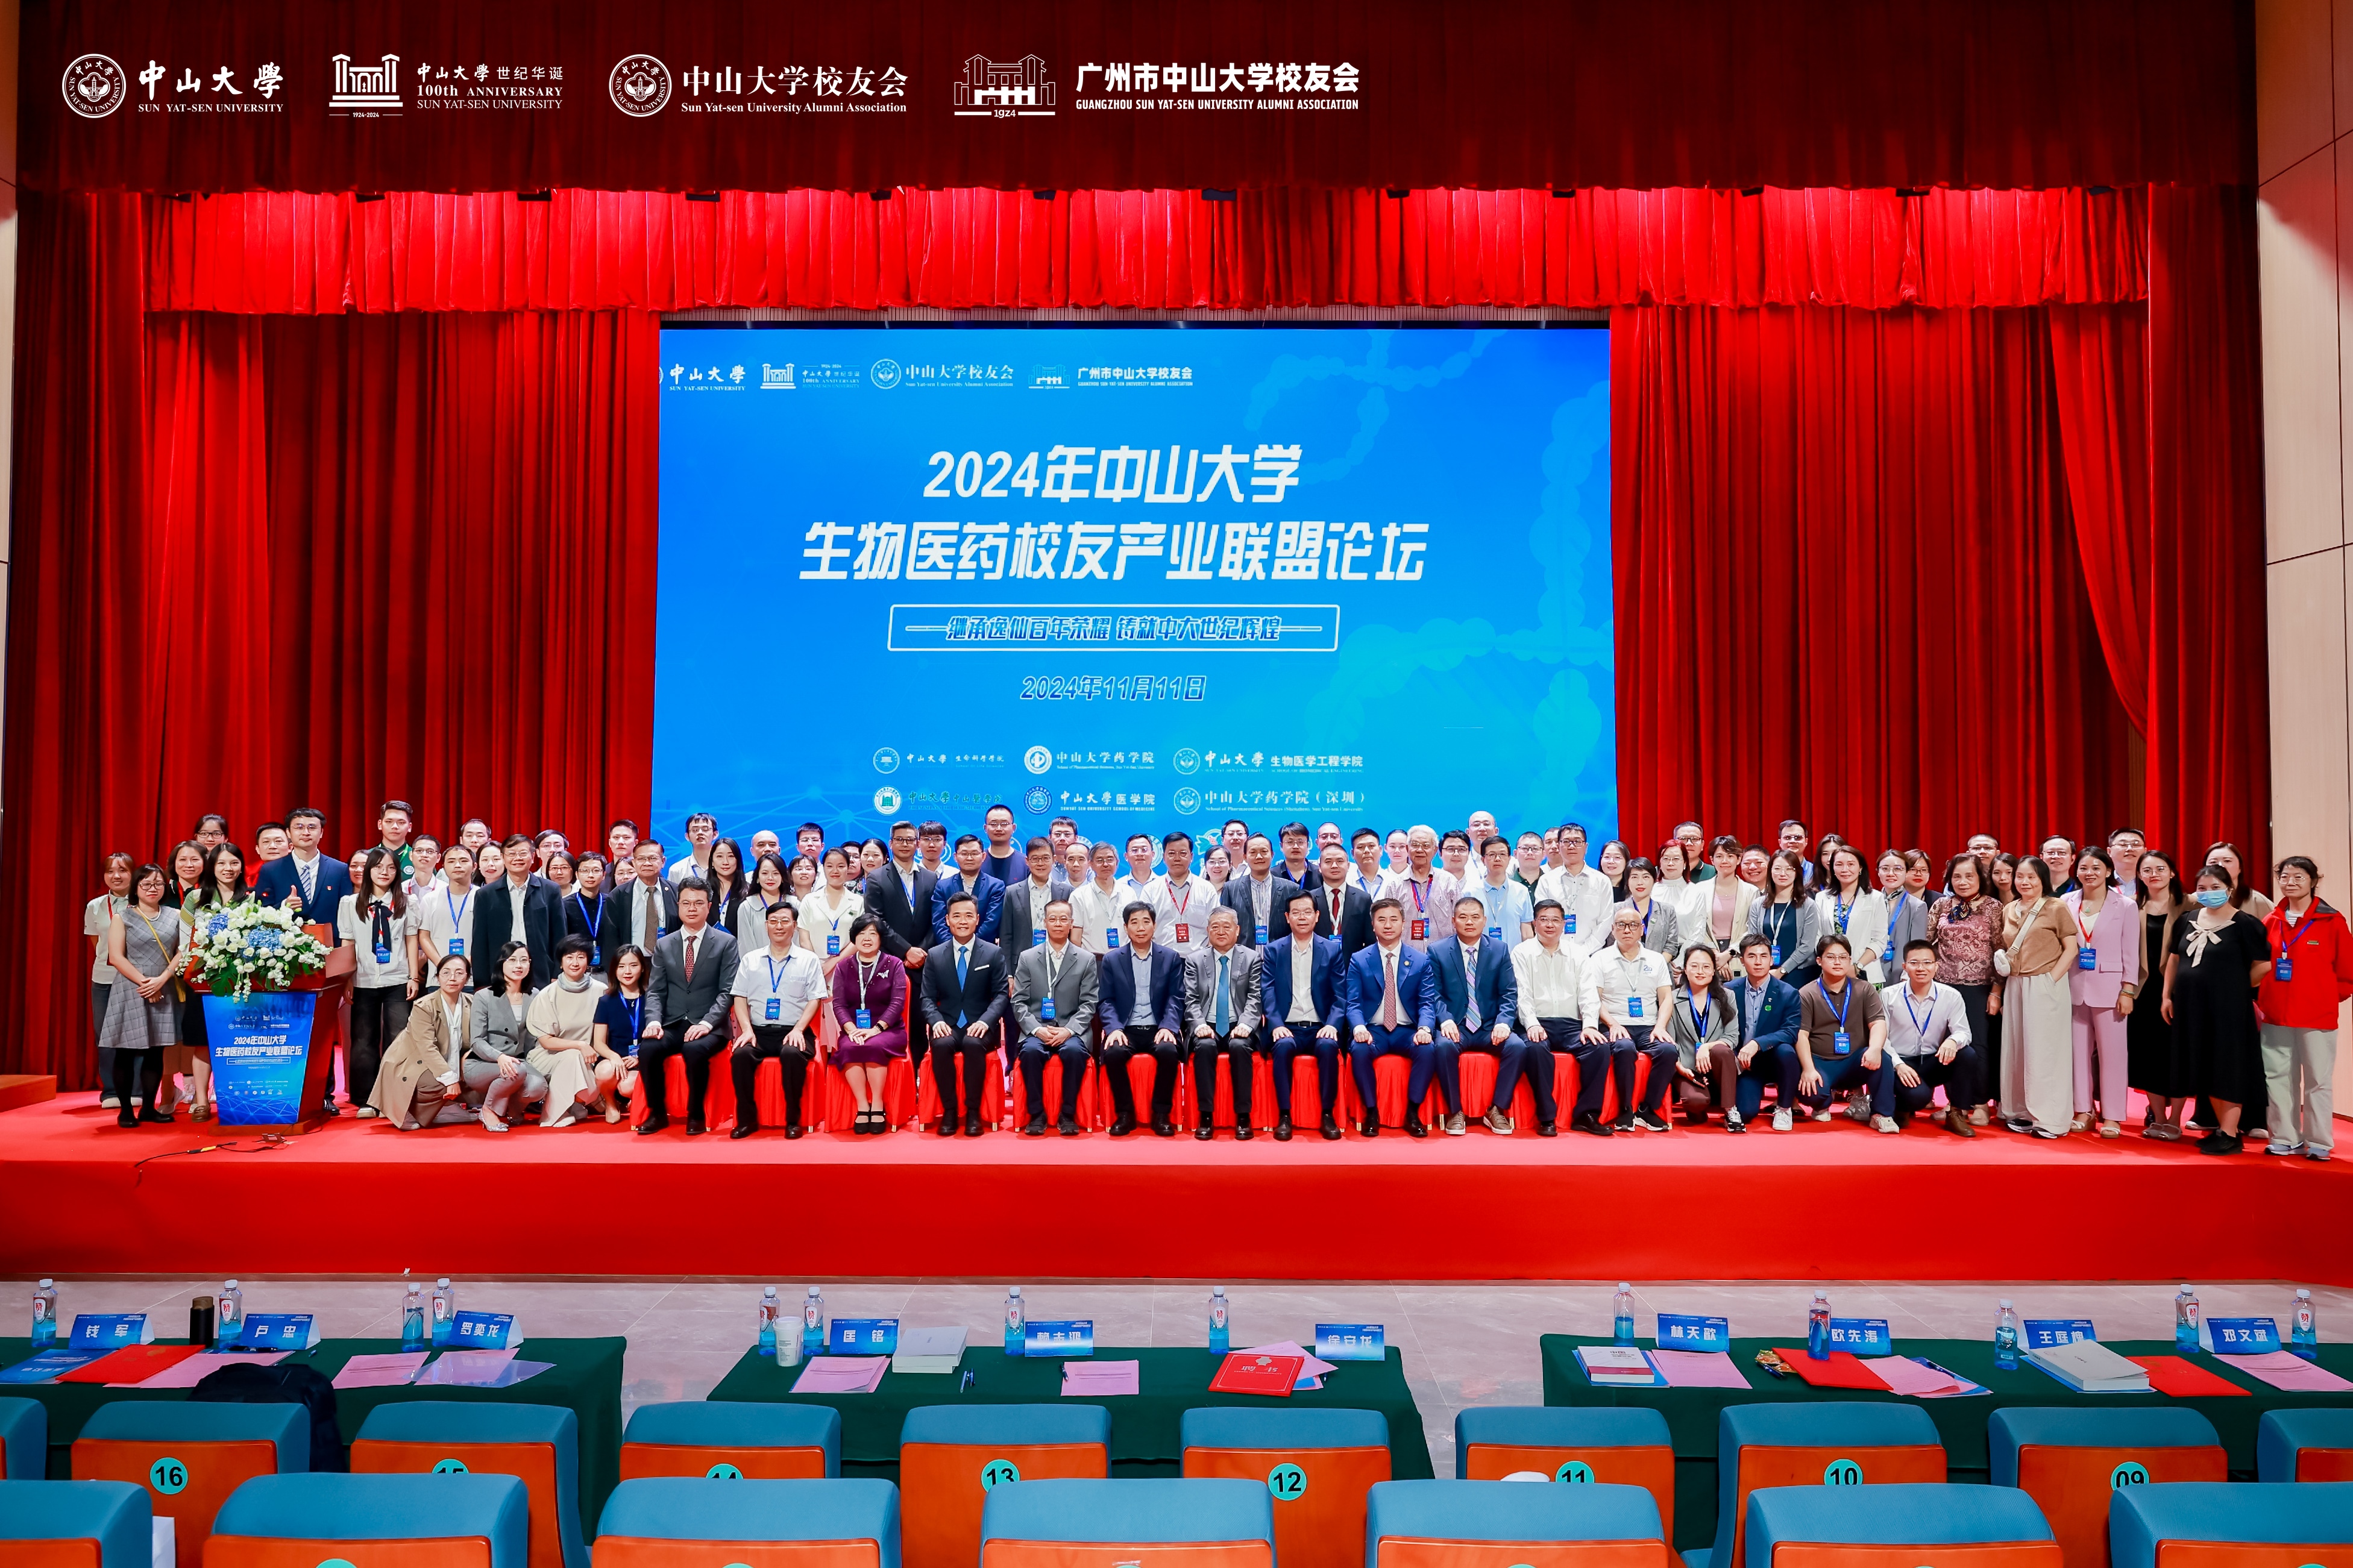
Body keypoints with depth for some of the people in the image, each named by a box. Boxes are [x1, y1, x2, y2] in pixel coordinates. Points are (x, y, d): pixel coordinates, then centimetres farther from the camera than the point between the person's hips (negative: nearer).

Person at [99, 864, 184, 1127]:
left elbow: (183, 951, 2)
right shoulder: (122, 918, 2)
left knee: (156, 1052, 5)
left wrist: (161, 980, -11)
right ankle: (125, 1109, 6)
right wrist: (144, 982, -13)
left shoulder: (175, 916, 9)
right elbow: (116, 957, -6)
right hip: (131, 992, -2)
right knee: (126, 1052, -1)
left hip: (164, 993, 2)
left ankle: (149, 1107, 12)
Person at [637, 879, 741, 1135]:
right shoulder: (664, 945, 14)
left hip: (707, 1028, -3)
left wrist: (707, 1023, -18)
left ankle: (696, 1114, -14)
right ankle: (657, 1112, -6)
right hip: (671, 1025, 3)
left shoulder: (726, 943, 3)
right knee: (647, 1049, -27)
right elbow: (655, 991, 9)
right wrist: (654, 1020, -11)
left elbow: (727, 991, -4)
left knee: (695, 1050, -35)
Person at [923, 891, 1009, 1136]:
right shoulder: (935, 956, 11)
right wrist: (937, 1021, -13)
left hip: (979, 1028, -1)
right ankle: (949, 1111, -18)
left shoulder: (993, 954, 5)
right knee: (941, 1045, -33)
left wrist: (985, 1021, -17)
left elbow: (1001, 994, 1)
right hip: (947, 1027, 1)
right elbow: (927, 997, 7)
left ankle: (973, 1112, -22)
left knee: (973, 1044, -36)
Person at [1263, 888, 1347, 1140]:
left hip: (1320, 1027, 0)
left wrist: (1332, 1025, -14)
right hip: (1288, 1027, 0)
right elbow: (1267, 993, 1)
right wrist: (1276, 1025, -16)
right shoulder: (1273, 951, 11)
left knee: (1328, 1047, -32)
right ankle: (1284, 1116, -23)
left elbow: (1339, 995, 3)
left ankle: (1328, 1114, -19)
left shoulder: (1333, 949, 10)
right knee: (1283, 1047, -33)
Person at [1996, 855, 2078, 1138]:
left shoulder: (2057, 908, -3)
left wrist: (2051, 979, -12)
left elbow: (2070, 948, -5)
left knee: (2044, 1050, -3)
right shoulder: (2009, 911, 12)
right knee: (2015, 1048, 8)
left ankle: (2049, 1118, 4)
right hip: (2015, 987, 6)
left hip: (2046, 987, -6)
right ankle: (2021, 1112, 16)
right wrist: (2002, 962, -1)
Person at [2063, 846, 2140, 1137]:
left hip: (2109, 987, -2)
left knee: (2111, 1052, 0)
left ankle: (2112, 1116, 6)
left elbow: (2131, 953, -1)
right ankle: (2083, 1111, 14)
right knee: (2079, 1051, 6)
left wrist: (2128, 991, -6)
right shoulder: (2067, 903, 6)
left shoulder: (2125, 906, 0)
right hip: (2075, 987, 3)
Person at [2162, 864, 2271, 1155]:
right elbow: (2174, 959, 16)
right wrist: (2167, 995, 13)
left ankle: (2230, 1135, 5)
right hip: (2191, 1005, 6)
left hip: (2227, 1008, -6)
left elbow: (2263, 964, -9)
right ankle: (2222, 1128, 21)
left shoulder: (2244, 923, -8)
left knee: (2228, 1068, -1)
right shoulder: (2189, 921, 10)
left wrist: (2239, 986, 2)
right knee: (2206, 1069, 11)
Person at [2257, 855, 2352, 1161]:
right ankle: (2285, 1139, 17)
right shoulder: (2272, 921, 6)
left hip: (2317, 1017, -4)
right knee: (2277, 1077, 7)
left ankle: (2319, 1143, 12)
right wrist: (2258, 1000, 5)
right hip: (2275, 1016, 4)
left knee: (2318, 1080, 3)